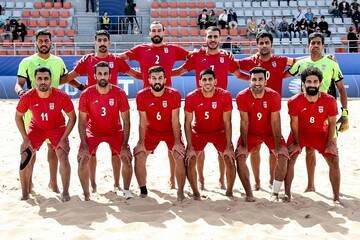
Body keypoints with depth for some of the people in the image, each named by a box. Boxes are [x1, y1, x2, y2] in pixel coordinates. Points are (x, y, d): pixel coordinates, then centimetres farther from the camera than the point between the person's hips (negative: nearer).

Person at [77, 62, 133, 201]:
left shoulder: (119, 93, -18)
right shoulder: (86, 95, -18)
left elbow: (126, 121, -13)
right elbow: (82, 122, -13)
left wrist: (124, 145, -18)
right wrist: (84, 146, -20)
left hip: (115, 132, 0)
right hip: (93, 132, 0)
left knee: (127, 158, -14)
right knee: (82, 159, -16)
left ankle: (126, 190, 11)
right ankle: (86, 195, 1)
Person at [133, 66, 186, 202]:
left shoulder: (174, 95, -20)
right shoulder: (142, 96, -17)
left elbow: (175, 120, -18)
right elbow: (143, 122, -13)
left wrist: (177, 142, -19)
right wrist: (141, 143, -14)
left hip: (171, 131, -1)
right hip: (151, 131, 1)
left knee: (180, 157, -16)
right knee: (139, 156, -10)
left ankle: (180, 193, -1)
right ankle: (143, 191, 8)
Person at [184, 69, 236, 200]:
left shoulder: (225, 96, -21)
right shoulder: (191, 97, -20)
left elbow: (227, 122, -15)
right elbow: (188, 123, -14)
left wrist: (228, 147, -16)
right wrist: (190, 147, -18)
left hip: (220, 132, 0)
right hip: (198, 133, 0)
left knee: (230, 160, -11)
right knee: (190, 161, -12)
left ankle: (229, 192, 12)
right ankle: (195, 193, 8)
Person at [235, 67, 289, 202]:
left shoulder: (274, 96, -22)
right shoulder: (242, 97, -23)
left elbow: (275, 122, -19)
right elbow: (244, 122, -18)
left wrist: (278, 146, -20)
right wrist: (244, 145, -19)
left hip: (270, 132, 0)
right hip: (250, 132, 0)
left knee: (283, 156, -16)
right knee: (240, 157, -17)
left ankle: (275, 193, -2)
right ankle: (249, 193, -4)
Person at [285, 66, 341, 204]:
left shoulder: (329, 100, -24)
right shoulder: (294, 101, -25)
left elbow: (332, 123, -11)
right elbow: (294, 123, -12)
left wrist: (330, 143, -11)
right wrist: (296, 143, -7)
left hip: (321, 134, 1)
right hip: (300, 133, 0)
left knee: (334, 162, -7)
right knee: (289, 160, -10)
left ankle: (336, 197, 6)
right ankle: (287, 193, 5)